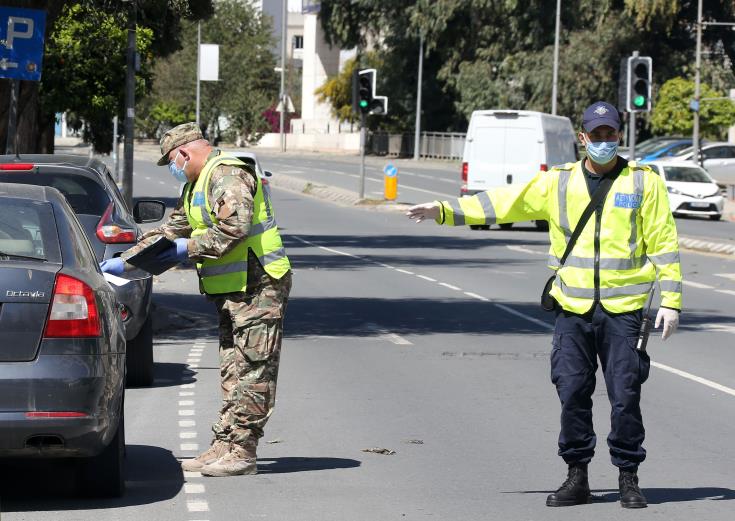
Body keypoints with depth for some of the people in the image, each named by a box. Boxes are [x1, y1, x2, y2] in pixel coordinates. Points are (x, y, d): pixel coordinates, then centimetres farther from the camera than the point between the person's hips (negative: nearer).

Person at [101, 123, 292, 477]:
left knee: (251, 371, -8)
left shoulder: (228, 175, -13)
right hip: (233, 292, 11)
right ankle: (224, 448, 11)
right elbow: (170, 231, 26)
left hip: (257, 288, -11)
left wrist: (191, 248, -15)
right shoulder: (196, 186, 21)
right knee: (234, 372, 9)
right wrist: (124, 262, 21)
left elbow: (234, 228, -26)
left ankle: (241, 451, -9)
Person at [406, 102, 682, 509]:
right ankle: (577, 477, 15)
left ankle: (628, 478, 11)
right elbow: (504, 202, 6)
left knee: (625, 397, -1)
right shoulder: (558, 183, 7)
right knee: (572, 395, 3)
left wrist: (670, 300, -4)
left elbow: (663, 242, 2)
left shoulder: (644, 183, 1)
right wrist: (444, 211, -2)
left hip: (623, 310, -2)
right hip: (572, 310, 2)